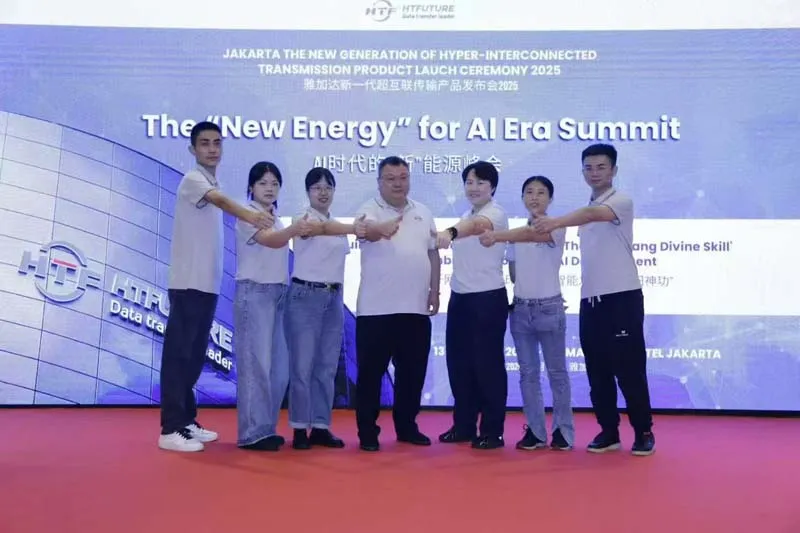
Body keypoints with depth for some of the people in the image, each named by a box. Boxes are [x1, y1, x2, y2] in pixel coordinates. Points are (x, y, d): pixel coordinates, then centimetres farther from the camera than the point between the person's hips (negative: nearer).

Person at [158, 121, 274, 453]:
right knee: (178, 355, -5)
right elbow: (220, 201, -32)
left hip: (208, 285, 8)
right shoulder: (192, 180, -10)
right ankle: (170, 429, 0)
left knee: (196, 356, 13)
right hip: (187, 283, -8)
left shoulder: (215, 184, 17)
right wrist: (249, 215, -52)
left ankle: (186, 421, 22)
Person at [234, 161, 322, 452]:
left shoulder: (276, 220, 19)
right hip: (254, 292, -8)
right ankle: (252, 433, -1)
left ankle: (266, 428, 17)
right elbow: (271, 241, -28)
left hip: (278, 293, 8)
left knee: (280, 366, 7)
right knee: (256, 363, -8)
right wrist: (294, 229, -45)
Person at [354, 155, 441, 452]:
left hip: (415, 308, 5)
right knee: (371, 372, 2)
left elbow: (433, 254, 17)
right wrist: (381, 229, -51)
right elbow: (367, 230, -28)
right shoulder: (369, 210, -4)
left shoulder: (423, 213, 12)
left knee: (413, 372, 12)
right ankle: (368, 431, 14)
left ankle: (406, 426, 27)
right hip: (376, 308, -4)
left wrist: (435, 291, 10)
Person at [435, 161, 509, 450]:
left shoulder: (496, 213, -12)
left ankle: (492, 431, 9)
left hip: (488, 298, -8)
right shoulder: (465, 215, 15)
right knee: (458, 363, 11)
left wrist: (451, 231, -56)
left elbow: (477, 226, -36)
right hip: (460, 297, 8)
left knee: (488, 365, -2)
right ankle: (463, 425, 24)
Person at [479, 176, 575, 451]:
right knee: (528, 373, 8)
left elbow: (534, 234, -32)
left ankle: (563, 430, 16)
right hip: (521, 308, 5)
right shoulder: (515, 233, 7)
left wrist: (497, 236, -45)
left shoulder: (556, 227, -9)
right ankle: (535, 431, 17)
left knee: (556, 371, 5)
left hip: (549, 308, -4)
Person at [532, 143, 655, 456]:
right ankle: (608, 431, 18)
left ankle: (644, 432, 12)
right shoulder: (585, 211, 17)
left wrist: (557, 222, -46)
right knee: (597, 372, 8)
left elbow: (593, 214, -30)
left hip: (622, 297, -7)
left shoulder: (621, 201, -6)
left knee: (630, 369, -2)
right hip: (590, 300, 7)